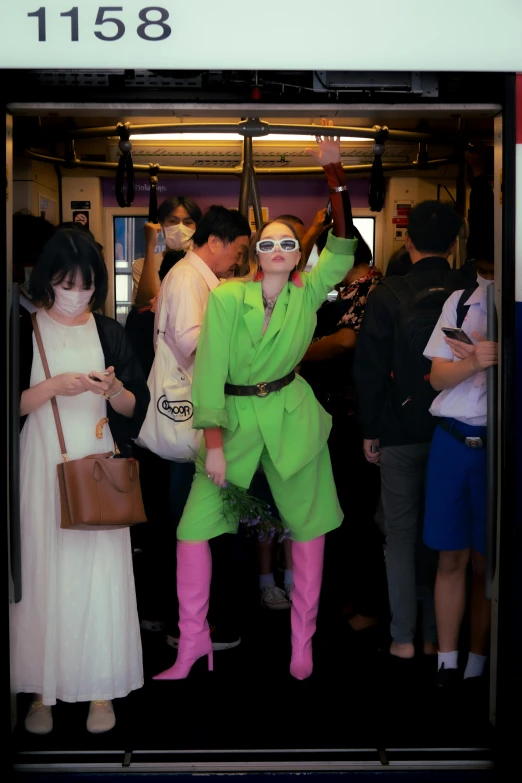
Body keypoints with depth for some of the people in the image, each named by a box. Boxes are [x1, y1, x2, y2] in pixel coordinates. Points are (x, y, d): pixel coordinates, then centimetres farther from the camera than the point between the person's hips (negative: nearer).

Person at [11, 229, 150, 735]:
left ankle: (100, 686, 11)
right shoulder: (25, 331, 1)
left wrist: (113, 390, -13)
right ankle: (42, 688, 12)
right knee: (44, 570, 1)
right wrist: (54, 386, -17)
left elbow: (135, 407, 7)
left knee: (100, 570, 1)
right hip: (42, 468, -1)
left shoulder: (108, 333, 8)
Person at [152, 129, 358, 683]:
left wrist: (333, 170, -26)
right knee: (193, 526, -3)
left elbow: (343, 246, -17)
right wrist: (214, 444, -16)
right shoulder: (226, 297, -9)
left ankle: (303, 638, 24)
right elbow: (209, 370, -12)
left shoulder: (308, 293, -4)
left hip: (292, 419, 1)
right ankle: (193, 640, 14)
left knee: (308, 525, 6)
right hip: (233, 417, -1)